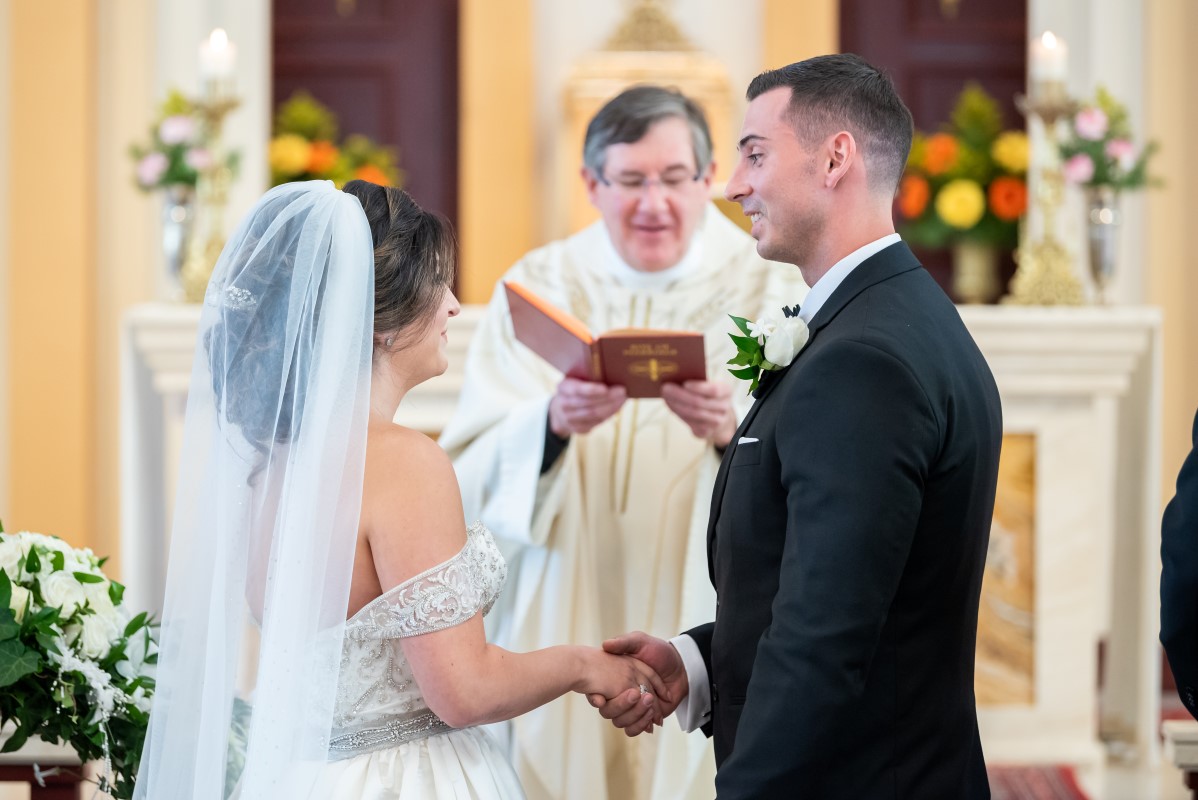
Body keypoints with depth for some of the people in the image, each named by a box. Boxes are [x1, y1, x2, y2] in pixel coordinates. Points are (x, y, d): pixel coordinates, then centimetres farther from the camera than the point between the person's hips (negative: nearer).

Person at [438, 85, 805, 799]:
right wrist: (552, 423, -27)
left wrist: (734, 431, -30)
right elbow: (472, 473, -8)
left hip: (710, 626, -1)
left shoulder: (770, 290, -2)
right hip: (564, 627, 1)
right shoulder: (539, 286, 2)